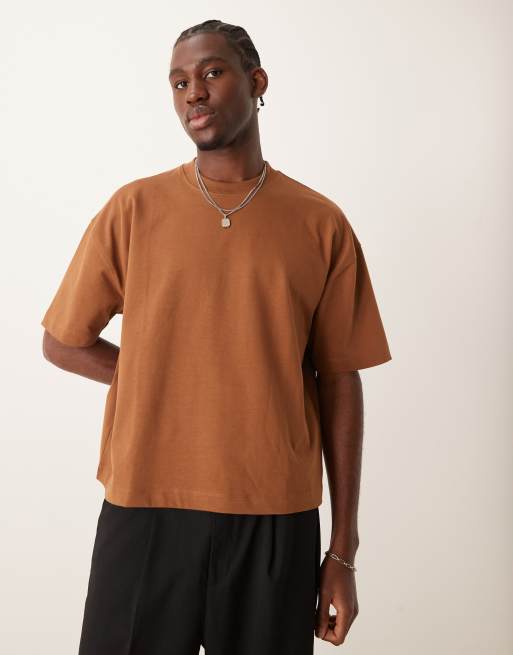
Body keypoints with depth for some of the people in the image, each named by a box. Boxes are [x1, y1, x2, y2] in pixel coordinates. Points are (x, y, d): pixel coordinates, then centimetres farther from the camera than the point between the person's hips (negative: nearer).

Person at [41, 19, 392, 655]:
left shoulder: (321, 225, 1)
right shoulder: (134, 208, 2)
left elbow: (339, 384, 2)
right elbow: (62, 342, 9)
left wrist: (343, 550, 1)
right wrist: (166, 383, -1)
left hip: (277, 518, 0)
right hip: (145, 510, 0)